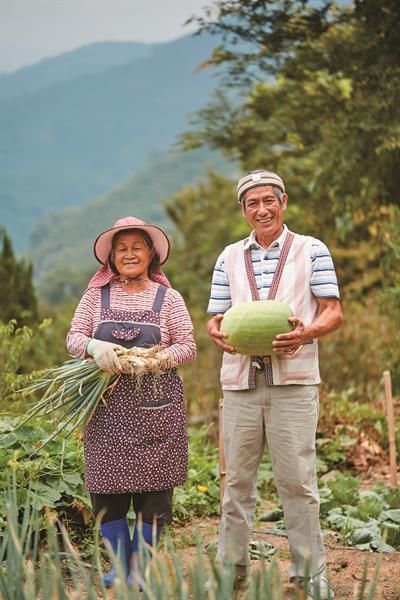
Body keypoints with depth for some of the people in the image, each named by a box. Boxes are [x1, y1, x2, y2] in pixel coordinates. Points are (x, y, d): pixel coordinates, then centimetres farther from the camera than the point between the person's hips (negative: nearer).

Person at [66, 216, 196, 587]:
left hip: (156, 405, -1)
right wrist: (94, 347, -17)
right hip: (107, 406, 1)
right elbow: (73, 339, 5)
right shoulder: (96, 295, 9)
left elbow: (187, 347, 2)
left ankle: (140, 565, 13)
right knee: (106, 484, 0)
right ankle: (119, 564, 14)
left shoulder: (168, 298, 6)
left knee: (153, 486, 0)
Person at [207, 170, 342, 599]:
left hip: (293, 380, -3)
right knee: (237, 478, 6)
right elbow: (215, 318, 15)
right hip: (240, 379, 3)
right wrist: (218, 333, -9)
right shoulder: (229, 258, 17)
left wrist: (306, 333, -18)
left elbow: (333, 312, 3)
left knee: (297, 479, -4)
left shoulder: (311, 251, 7)